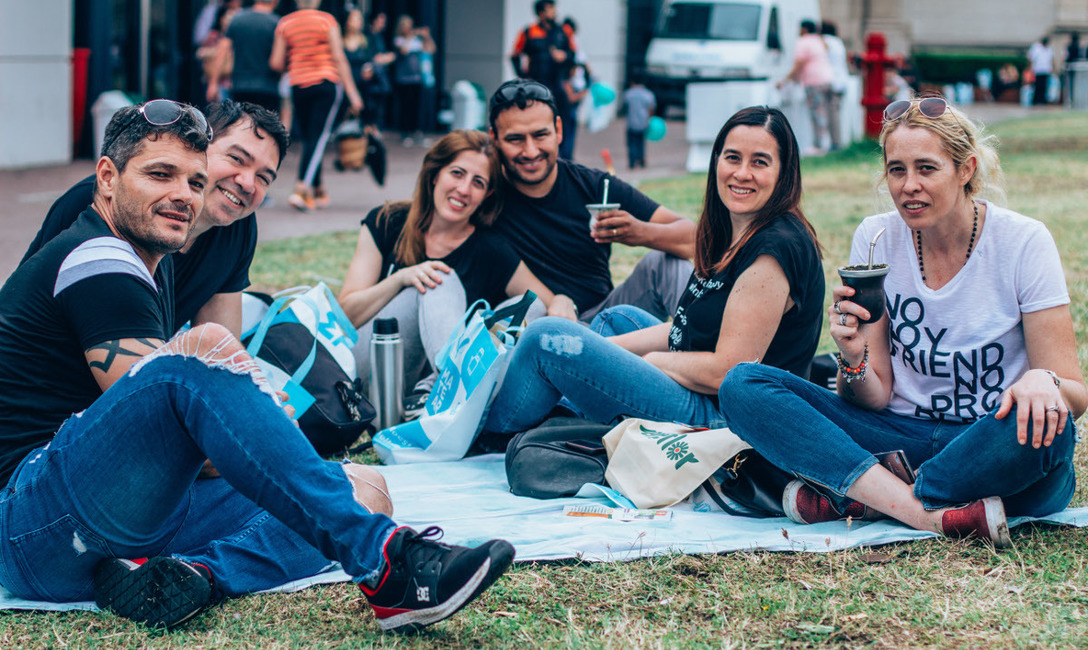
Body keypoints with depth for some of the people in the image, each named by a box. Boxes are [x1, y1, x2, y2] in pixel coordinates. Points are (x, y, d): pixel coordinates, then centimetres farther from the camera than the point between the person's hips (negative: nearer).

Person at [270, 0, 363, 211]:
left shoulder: (284, 23, 4)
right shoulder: (326, 20, -3)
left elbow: (276, 63, 0)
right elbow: (338, 58, -6)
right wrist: (352, 91, -4)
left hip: (298, 86, 3)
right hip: (327, 83, -3)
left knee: (308, 138, 13)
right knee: (318, 138, -5)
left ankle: (318, 192, 19)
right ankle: (301, 189, -21)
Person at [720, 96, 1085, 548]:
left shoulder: (1023, 241, -7)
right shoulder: (875, 239, 0)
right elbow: (875, 398, 1)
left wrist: (1044, 382, -32)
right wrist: (854, 359, -22)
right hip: (904, 435, 3)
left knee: (1042, 426, -39)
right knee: (743, 385, -16)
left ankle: (855, 498, -20)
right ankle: (933, 515, -29)